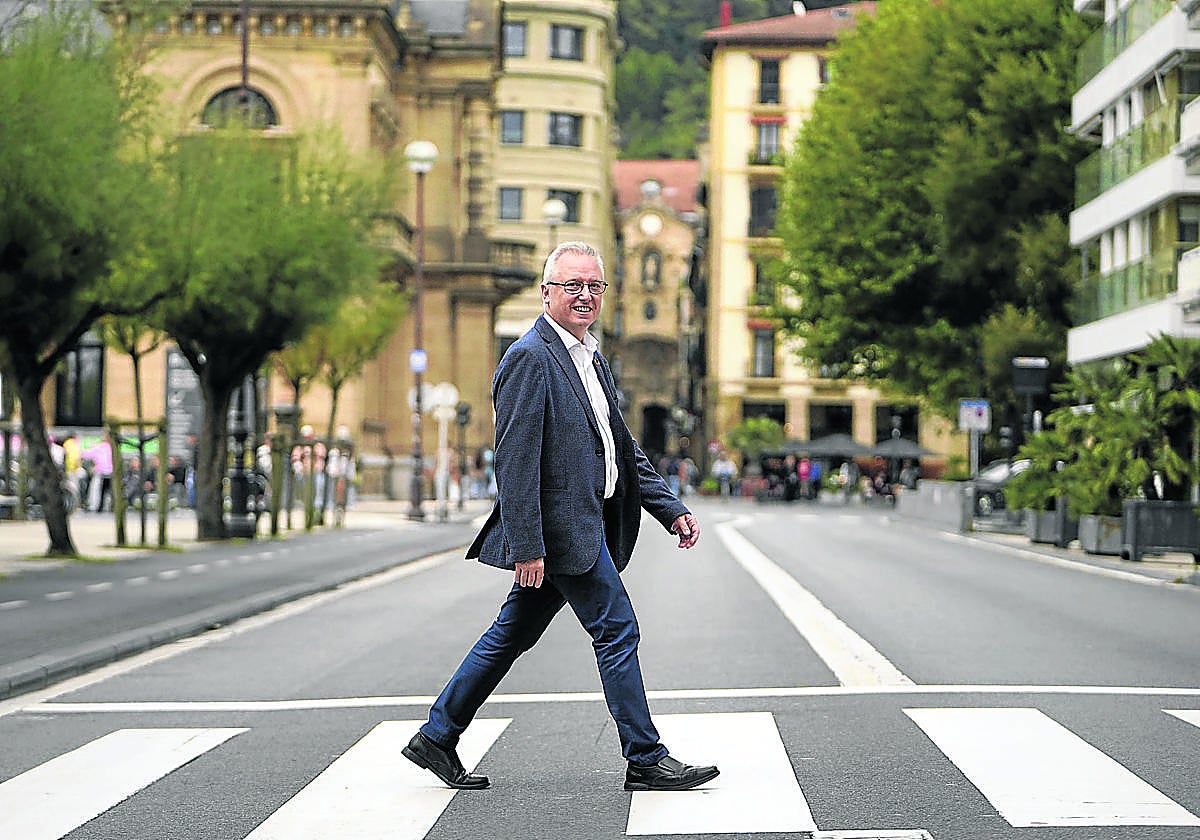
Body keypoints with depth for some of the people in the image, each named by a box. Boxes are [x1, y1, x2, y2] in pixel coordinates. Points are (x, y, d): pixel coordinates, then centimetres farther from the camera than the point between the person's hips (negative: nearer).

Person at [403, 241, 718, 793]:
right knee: (617, 630, -4)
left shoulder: (591, 359, 18)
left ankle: (436, 737, 22)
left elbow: (622, 446, 23)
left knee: (512, 635, 13)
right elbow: (514, 460, -18)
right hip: (562, 525, -9)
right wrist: (526, 546, -22)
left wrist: (670, 509, 15)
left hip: (589, 522, 9)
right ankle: (646, 760, 6)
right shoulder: (530, 358, -13)